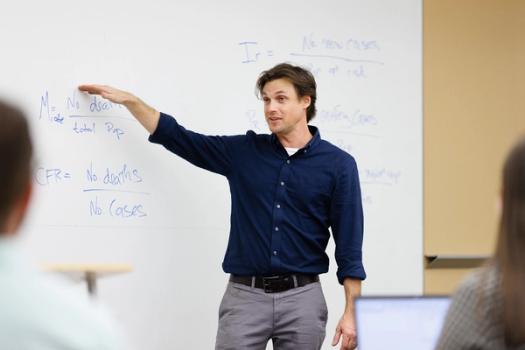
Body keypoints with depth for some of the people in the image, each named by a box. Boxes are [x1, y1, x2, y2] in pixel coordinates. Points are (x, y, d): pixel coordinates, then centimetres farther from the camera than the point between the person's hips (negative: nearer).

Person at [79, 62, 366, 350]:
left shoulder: (337, 164, 0)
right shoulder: (245, 151, 7)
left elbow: (348, 242, -2)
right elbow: (177, 137, 14)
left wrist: (351, 311, -7)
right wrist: (129, 100, 9)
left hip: (302, 297, -1)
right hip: (244, 295, 2)